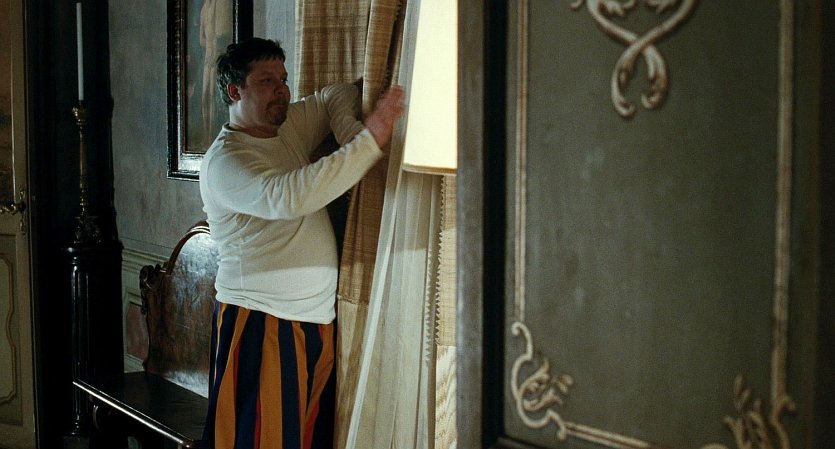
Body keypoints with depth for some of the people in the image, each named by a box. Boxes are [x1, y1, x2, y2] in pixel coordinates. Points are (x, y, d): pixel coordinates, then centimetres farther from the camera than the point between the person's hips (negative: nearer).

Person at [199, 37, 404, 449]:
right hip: (260, 325, -8)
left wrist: (348, 129, 2)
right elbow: (287, 196, -31)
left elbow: (338, 96, 27)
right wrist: (368, 141, -32)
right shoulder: (224, 160, -13)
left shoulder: (290, 127, 11)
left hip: (318, 322, 8)